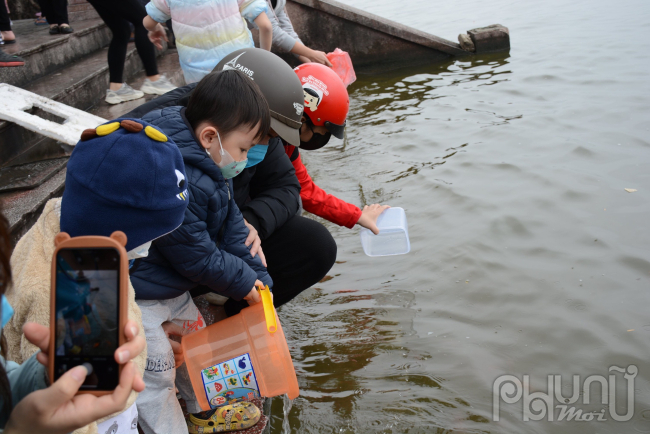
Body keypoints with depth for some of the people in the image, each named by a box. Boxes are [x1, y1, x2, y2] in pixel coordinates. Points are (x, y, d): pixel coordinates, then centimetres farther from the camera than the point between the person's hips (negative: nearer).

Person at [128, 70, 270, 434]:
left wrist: (258, 279, -1)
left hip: (171, 284, 11)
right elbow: (195, 256, -27)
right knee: (155, 373, 0)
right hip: (133, 294, -11)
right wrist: (243, 282, -13)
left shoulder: (210, 169, -2)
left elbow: (231, 227, 3)